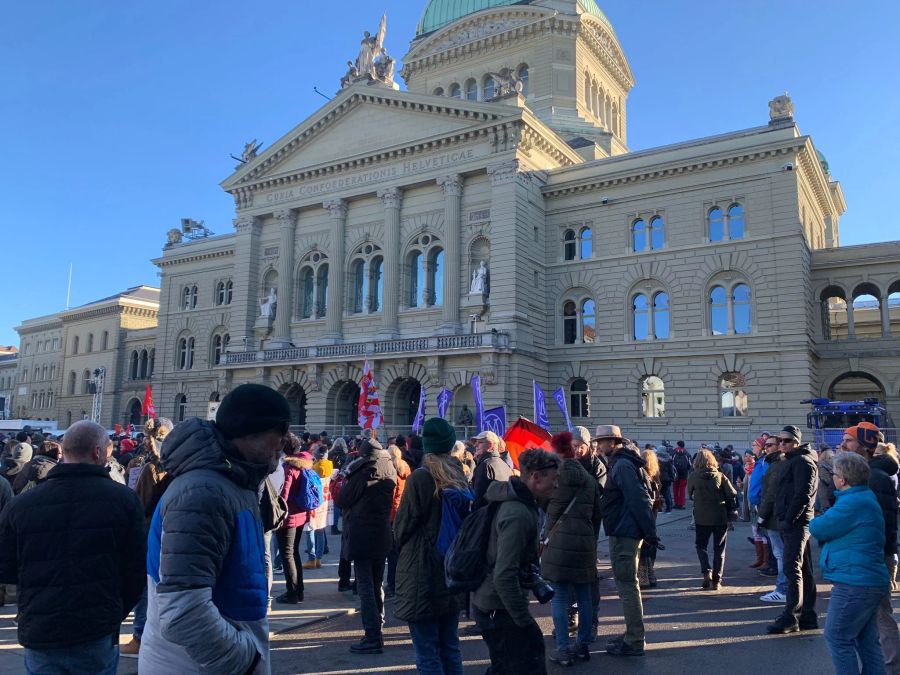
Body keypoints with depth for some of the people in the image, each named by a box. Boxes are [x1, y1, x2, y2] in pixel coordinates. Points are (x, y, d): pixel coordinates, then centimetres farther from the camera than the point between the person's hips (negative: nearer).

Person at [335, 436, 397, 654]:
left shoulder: (363, 470, -13)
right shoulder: (389, 470, 6)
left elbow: (343, 500, -7)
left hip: (362, 535, -7)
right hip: (383, 535, 7)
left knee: (365, 586, -4)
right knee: (377, 584, 18)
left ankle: (373, 637, -6)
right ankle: (377, 630, 27)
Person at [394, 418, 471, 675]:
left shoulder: (420, 478, -14)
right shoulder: (460, 478, 4)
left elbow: (403, 525, -8)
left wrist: (401, 546, 11)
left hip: (421, 573, -6)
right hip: (453, 571, 7)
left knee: (427, 654, 1)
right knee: (450, 648, 16)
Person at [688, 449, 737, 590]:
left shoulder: (693, 476, -5)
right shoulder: (720, 476, -4)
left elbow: (690, 494, 6)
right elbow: (732, 494, -7)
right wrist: (732, 511, 4)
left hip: (702, 518, -1)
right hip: (721, 518, 1)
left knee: (701, 545, 16)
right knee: (719, 549, 11)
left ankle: (706, 573, -2)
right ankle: (716, 580, 10)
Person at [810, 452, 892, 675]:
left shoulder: (853, 503, -22)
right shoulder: (865, 498, 13)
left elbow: (818, 528, -16)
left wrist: (815, 522, 4)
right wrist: (823, 524, -1)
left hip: (854, 583, -10)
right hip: (871, 581, 10)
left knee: (837, 637, 1)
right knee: (866, 640, 17)